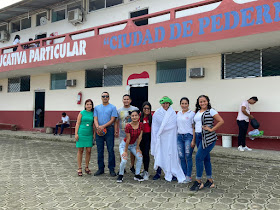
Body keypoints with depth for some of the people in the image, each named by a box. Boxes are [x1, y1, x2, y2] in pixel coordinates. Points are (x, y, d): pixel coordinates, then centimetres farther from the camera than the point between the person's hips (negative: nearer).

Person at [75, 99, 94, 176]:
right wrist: (76, 134, -6)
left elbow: (93, 125, 12)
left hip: (89, 134, 3)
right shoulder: (82, 113, 0)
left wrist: (94, 134, 8)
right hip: (81, 134, -2)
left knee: (88, 151, 4)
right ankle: (79, 168, 13)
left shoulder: (93, 113, 7)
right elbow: (78, 123, -1)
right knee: (80, 150, 4)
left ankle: (86, 167, 19)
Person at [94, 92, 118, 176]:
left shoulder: (112, 107, 2)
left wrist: (103, 126, -17)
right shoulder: (97, 108, 15)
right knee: (100, 151, 8)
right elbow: (95, 119, 8)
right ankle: (101, 168, 18)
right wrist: (97, 127, -13)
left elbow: (112, 119, -6)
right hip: (99, 131, 4)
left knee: (110, 150, -2)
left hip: (109, 130, -3)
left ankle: (111, 169, 7)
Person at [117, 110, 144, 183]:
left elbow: (139, 137, -8)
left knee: (140, 158, -8)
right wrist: (125, 151, -15)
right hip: (124, 144, -5)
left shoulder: (141, 125, -14)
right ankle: (120, 175, 9)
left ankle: (137, 175, 11)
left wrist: (137, 148, -6)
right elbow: (128, 139, -23)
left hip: (134, 144, 5)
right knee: (124, 160, -18)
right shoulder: (128, 126, -28)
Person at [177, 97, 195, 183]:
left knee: (188, 157, -1)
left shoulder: (191, 113, -3)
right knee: (181, 157, 6)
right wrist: (175, 137, 12)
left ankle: (188, 176, 10)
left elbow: (194, 128, -5)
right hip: (179, 136, 5)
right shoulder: (178, 113, 13)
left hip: (188, 136, -5)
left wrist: (193, 140, -11)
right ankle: (184, 175, 19)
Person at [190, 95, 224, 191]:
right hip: (198, 137, 7)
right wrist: (194, 139, 13)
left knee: (199, 157, -10)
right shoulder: (197, 112, 14)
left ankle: (198, 182, 1)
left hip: (208, 138, -7)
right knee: (206, 158, 12)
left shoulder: (211, 111, -6)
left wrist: (211, 129, -14)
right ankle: (210, 181, 23)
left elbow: (221, 121, -11)